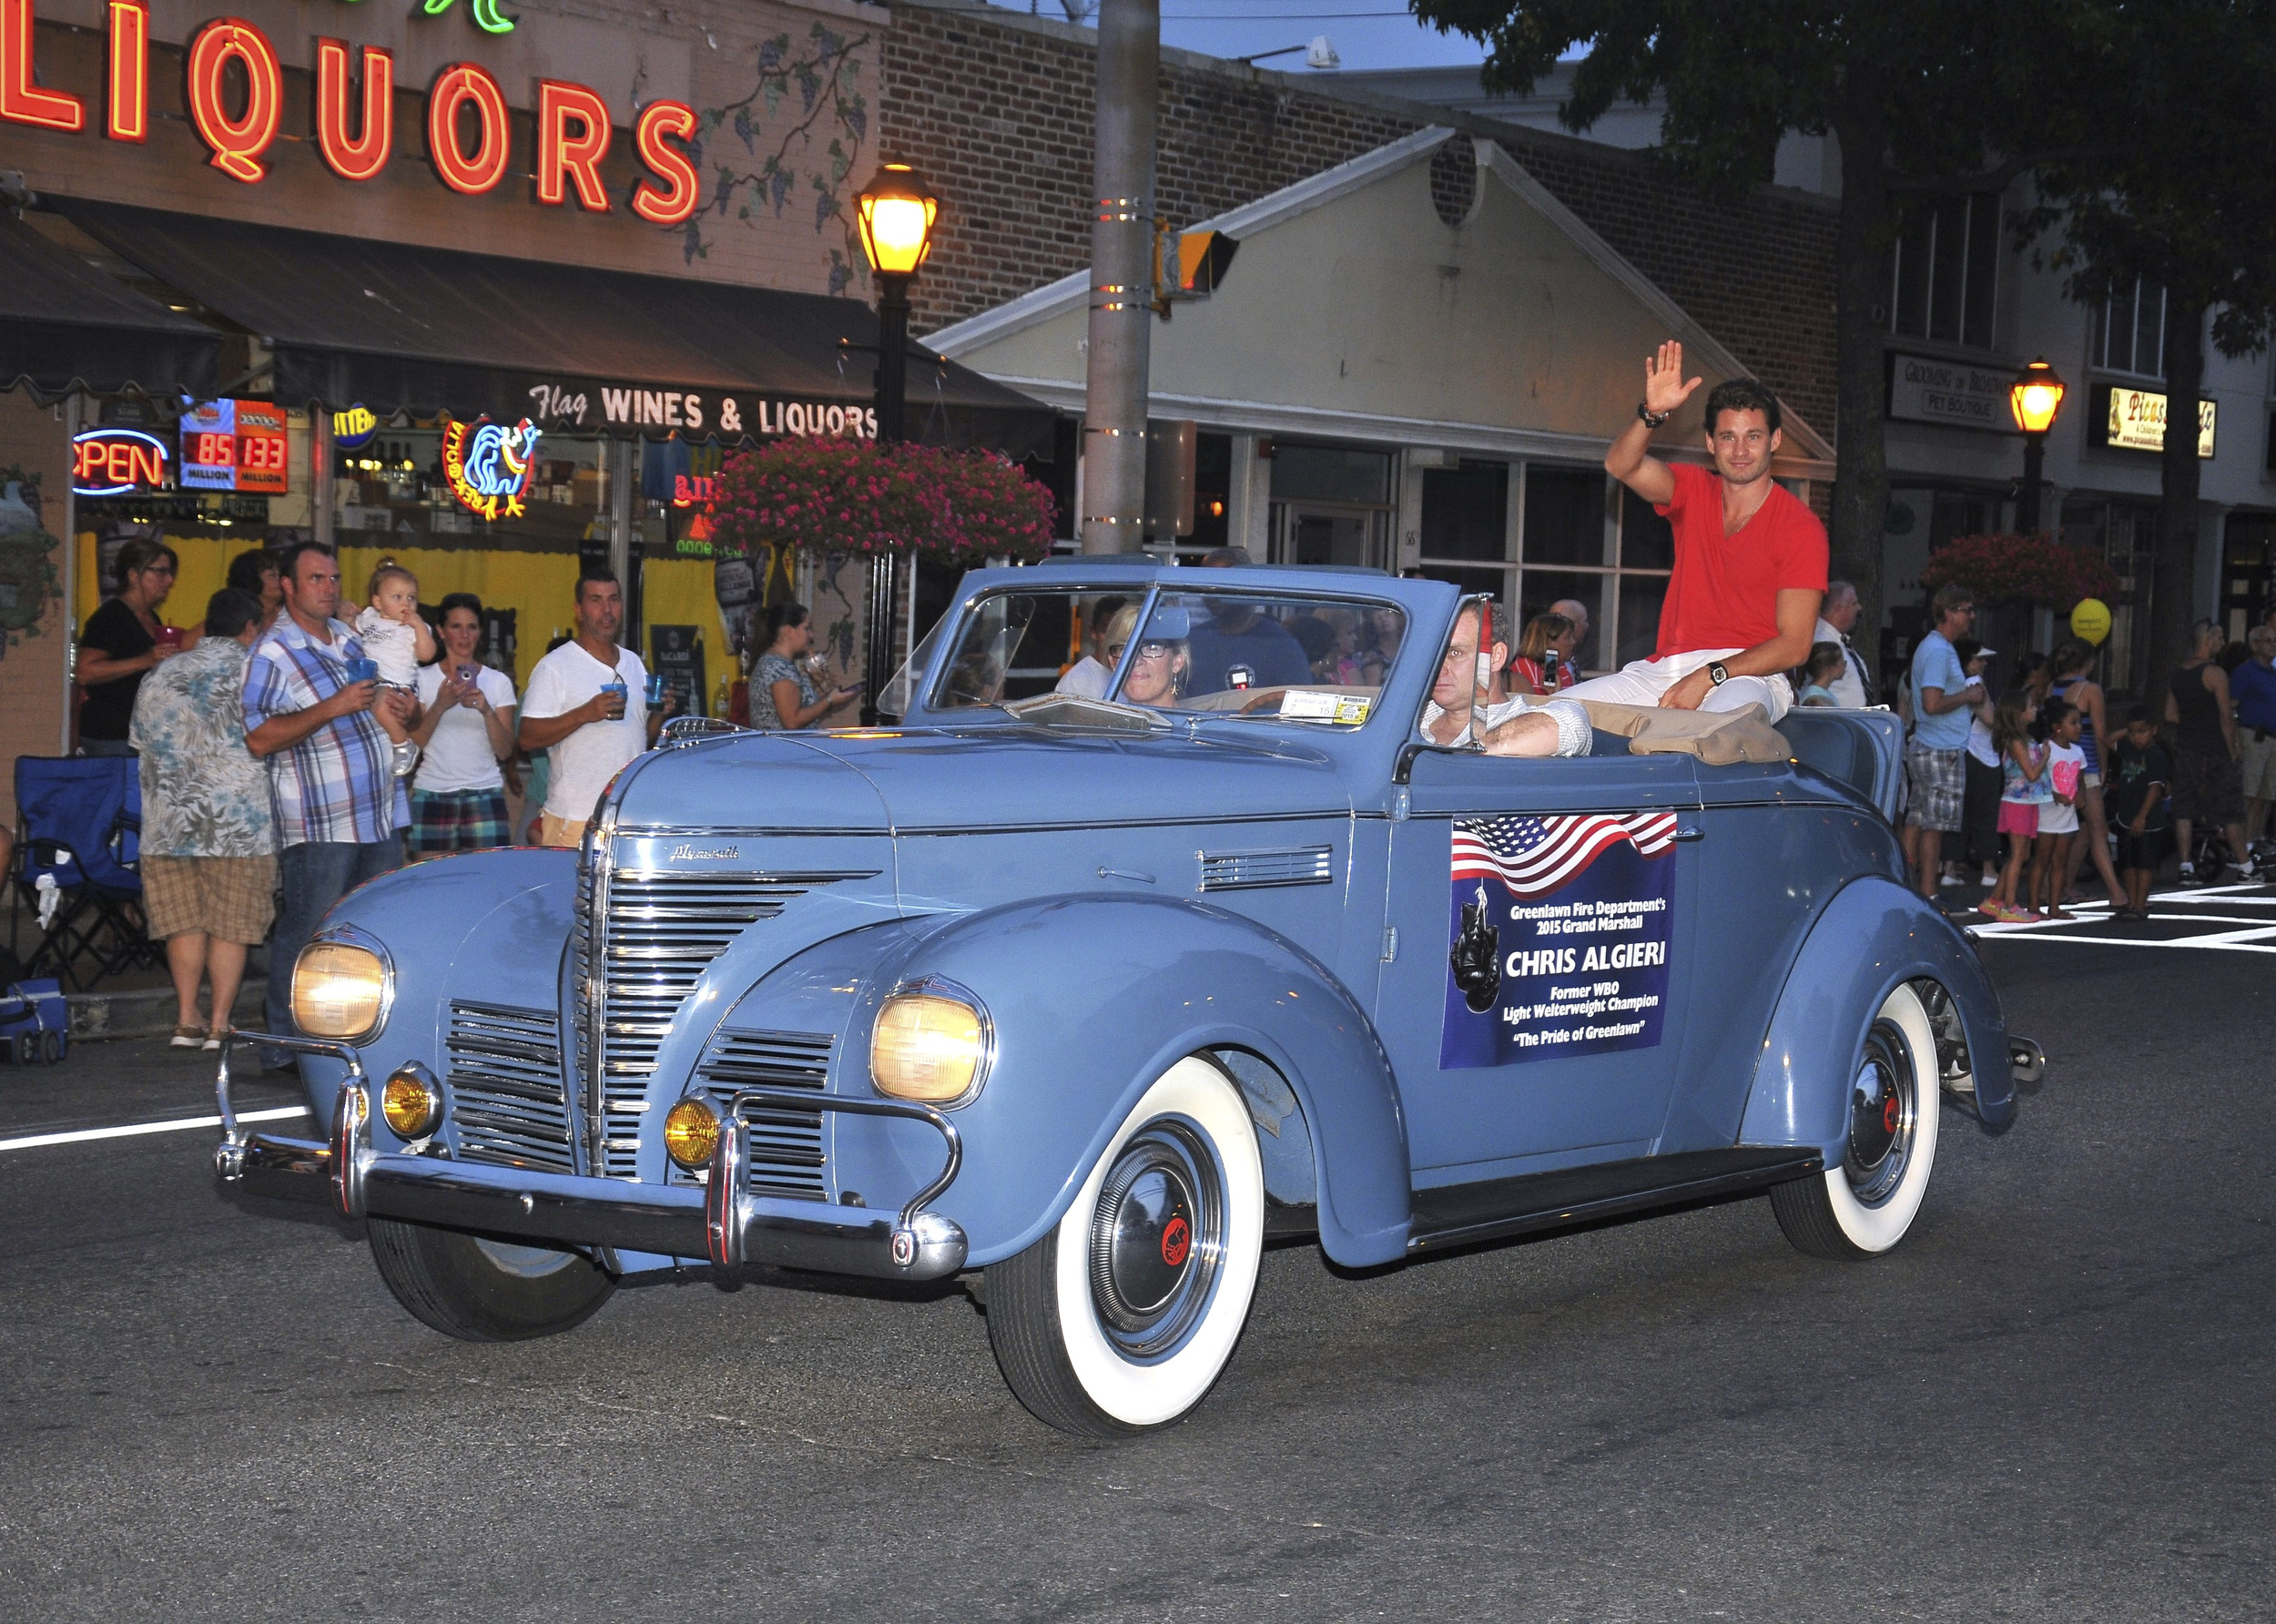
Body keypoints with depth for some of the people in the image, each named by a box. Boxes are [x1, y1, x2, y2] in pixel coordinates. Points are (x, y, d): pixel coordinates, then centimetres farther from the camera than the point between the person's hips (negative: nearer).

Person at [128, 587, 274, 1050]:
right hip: (236, 821, -4)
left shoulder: (160, 676, 14)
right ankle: (220, 1024, 1)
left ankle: (187, 1020, 9)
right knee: (231, 925, 2)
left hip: (168, 821, 5)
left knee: (185, 921, 10)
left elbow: (141, 745, 20)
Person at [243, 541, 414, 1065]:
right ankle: (287, 1047, 1)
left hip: (381, 815, 8)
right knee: (308, 940, -5)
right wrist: (333, 708, -21)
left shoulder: (350, 638, 16)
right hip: (320, 824, -8)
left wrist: (394, 707, 10)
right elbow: (258, 738, -17)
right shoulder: (272, 653, -8)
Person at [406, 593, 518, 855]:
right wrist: (440, 706, -13)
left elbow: (505, 752, 3)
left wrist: (486, 710, -12)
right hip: (432, 793, 0)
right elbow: (413, 744, 1)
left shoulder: (498, 682, 9)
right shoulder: (423, 678, 7)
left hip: (484, 793, 0)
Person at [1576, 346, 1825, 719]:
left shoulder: (1801, 528, -2)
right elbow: (1620, 465, -3)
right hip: (1666, 668, 5)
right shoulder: (1694, 492, 14)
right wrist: (1653, 413, -22)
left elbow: (1794, 645, -8)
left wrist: (1709, 676, -17)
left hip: (1748, 676, -5)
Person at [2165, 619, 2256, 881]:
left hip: (2184, 750, 6)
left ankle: (2186, 866, 0)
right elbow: (2226, 717, -13)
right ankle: (2245, 866, 8)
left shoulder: (2177, 675, 8)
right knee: (2231, 811, 3)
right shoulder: (2215, 674, -13)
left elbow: (2170, 715, 9)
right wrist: (2232, 751, -6)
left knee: (2184, 809, 5)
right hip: (2213, 752, -6)